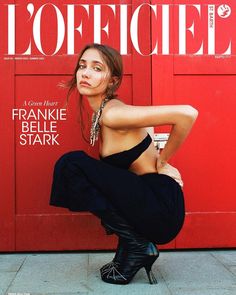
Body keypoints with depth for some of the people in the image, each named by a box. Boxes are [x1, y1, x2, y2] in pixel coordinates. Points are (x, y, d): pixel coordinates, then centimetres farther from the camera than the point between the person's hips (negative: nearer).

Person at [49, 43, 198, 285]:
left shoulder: (113, 114, -18)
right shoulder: (100, 114, 9)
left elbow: (187, 113, -24)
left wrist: (161, 161, -10)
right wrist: (154, 161, 5)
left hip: (161, 207, -9)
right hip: (148, 204, 9)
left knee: (71, 165, -15)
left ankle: (137, 246, -6)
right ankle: (135, 242, 11)